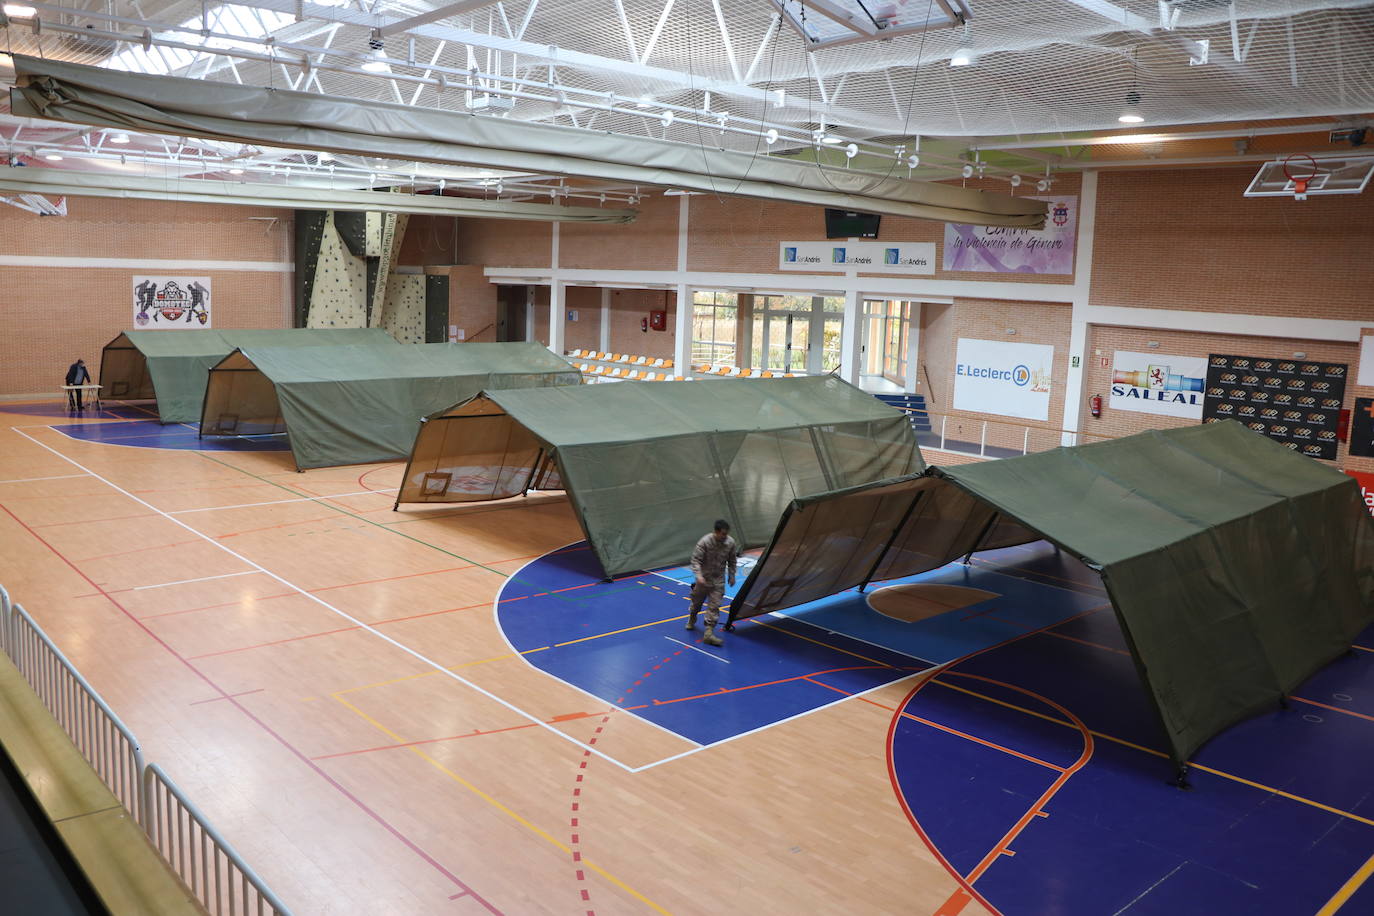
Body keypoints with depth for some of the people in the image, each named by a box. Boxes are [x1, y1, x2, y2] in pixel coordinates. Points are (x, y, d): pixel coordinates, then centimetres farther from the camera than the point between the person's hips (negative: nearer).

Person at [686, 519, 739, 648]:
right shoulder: (705, 541, -23)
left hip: (718, 580, 2)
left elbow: (732, 561, 5)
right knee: (697, 601, 17)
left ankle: (709, 633, -5)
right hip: (704, 578, -2)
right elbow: (695, 559, -22)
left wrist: (732, 576, 8)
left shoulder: (731, 543, -11)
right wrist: (698, 575, -33)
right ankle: (691, 620, 48)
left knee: (714, 605, -6)